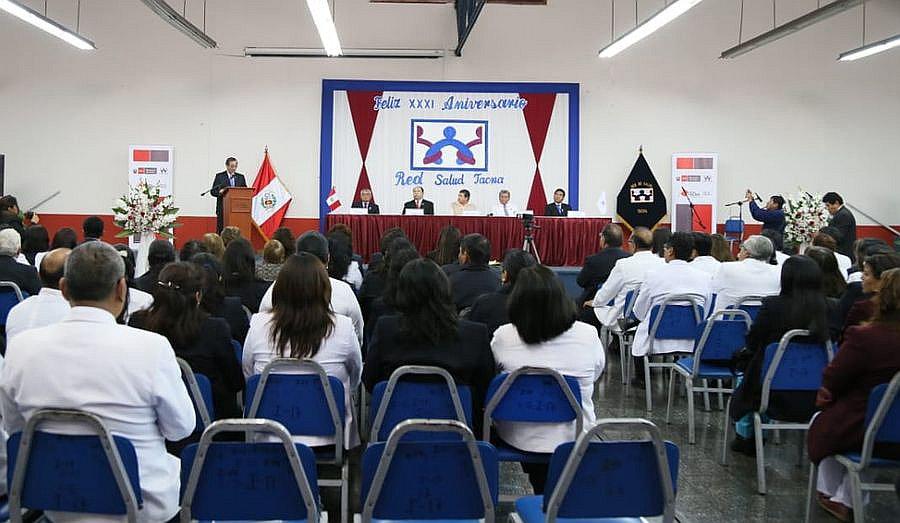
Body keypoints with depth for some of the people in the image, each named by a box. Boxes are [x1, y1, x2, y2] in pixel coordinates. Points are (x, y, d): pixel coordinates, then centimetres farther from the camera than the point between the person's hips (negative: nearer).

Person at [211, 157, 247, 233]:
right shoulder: (219, 176, 5)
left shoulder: (241, 177, 13)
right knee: (221, 230, -2)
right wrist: (220, 192, -18)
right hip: (223, 209, -2)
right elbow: (213, 191, 3)